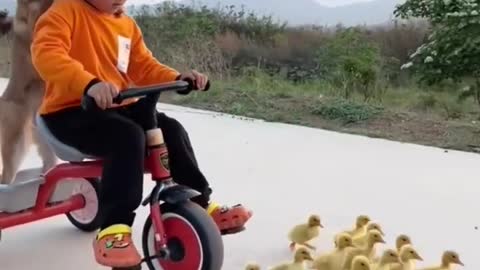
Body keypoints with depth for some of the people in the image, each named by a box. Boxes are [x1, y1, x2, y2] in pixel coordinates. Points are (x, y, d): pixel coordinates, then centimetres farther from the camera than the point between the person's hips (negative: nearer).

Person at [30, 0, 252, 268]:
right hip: (71, 110, -7)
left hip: (120, 105, 7)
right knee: (128, 136, -32)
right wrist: (90, 83, -44)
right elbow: (46, 52, -27)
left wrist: (177, 78, -5)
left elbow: (144, 66, 15)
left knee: (171, 130, -9)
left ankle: (201, 204, 5)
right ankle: (113, 229, -31)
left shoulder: (127, 24, 13)